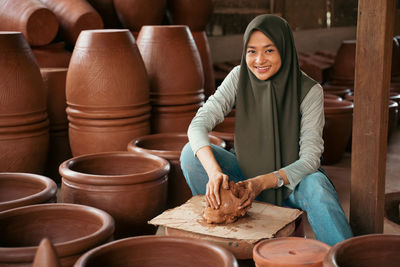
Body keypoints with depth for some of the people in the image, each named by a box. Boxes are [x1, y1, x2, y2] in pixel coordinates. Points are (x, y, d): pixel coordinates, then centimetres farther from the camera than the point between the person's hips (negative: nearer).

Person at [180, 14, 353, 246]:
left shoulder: (309, 91, -17)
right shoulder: (239, 77, -11)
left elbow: (309, 159, -20)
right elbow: (199, 124, -19)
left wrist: (264, 182, -37)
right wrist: (214, 172, -38)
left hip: (292, 177, -3)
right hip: (248, 172, 3)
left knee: (316, 187, -37)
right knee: (191, 154, -20)